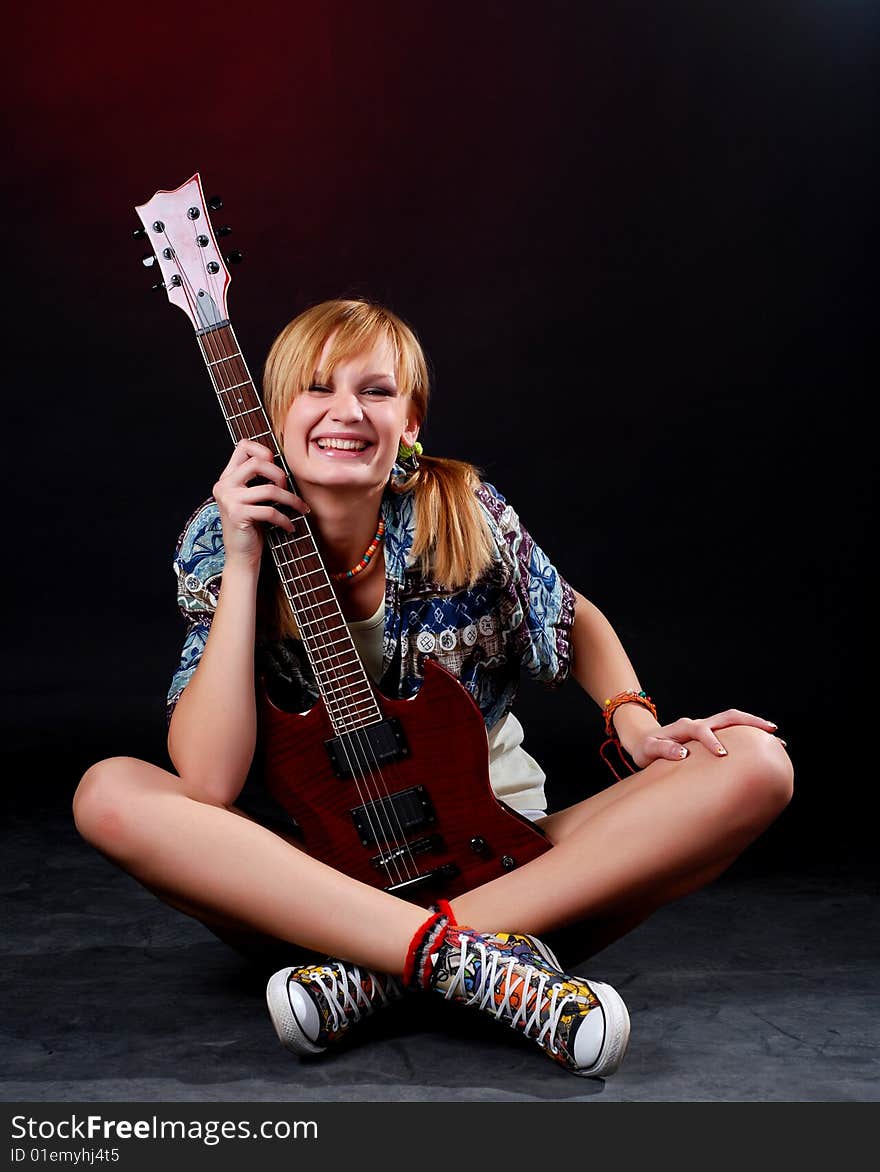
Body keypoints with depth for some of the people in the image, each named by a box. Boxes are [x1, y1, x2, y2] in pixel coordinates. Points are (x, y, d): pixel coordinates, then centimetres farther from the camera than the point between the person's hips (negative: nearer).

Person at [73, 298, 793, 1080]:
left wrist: (636, 724, -8)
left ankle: (380, 970, -28)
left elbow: (576, 623, 13)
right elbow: (208, 786, -19)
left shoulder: (465, 519, -8)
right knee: (109, 793, -27)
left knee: (756, 767, -20)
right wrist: (243, 566, -22)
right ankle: (480, 956, -34)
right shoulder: (223, 543, -8)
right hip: (319, 880, -1)